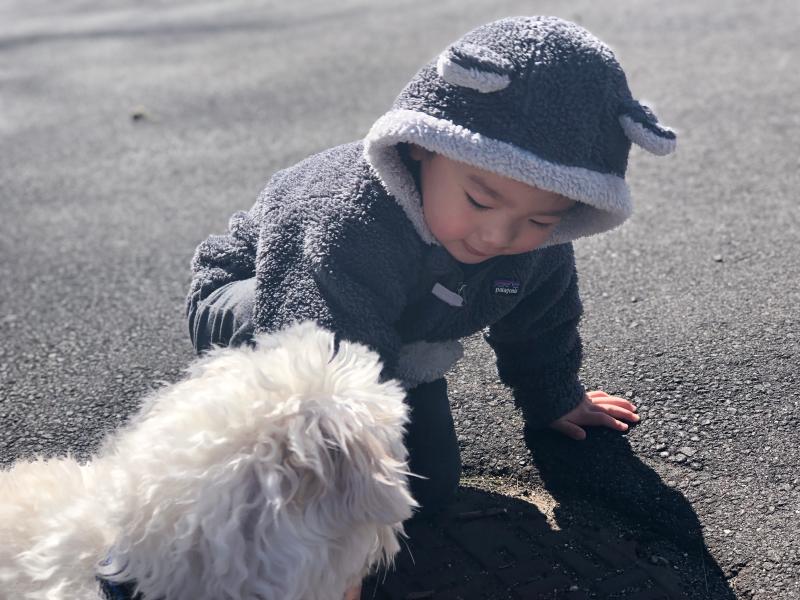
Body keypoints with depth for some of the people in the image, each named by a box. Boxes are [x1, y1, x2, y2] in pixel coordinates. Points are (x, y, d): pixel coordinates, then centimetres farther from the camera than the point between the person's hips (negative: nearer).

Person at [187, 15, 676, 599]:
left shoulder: (539, 243, -22)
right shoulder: (354, 228, -46)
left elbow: (539, 321, 1)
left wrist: (554, 400, 17)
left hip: (396, 340, 6)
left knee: (430, 486, 0)